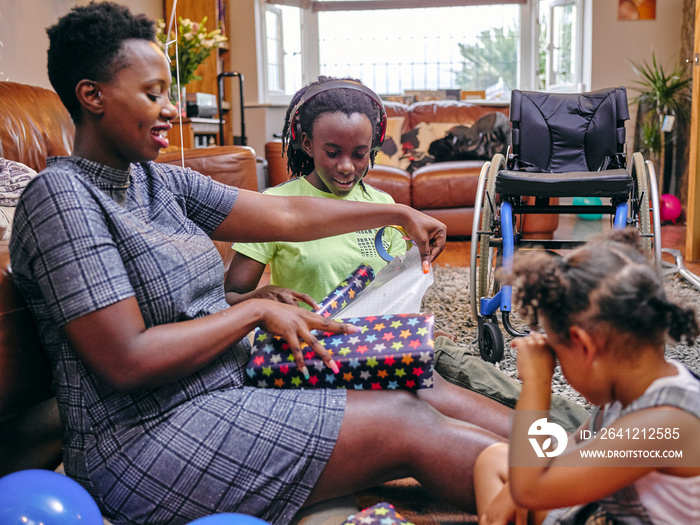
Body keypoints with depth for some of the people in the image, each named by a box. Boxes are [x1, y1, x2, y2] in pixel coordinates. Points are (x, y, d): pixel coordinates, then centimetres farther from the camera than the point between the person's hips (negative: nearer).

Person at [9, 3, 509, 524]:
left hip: (230, 388, 8)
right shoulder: (61, 196, -15)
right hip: (150, 445, -8)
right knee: (407, 430, -13)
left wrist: (401, 213, 18)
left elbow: (286, 215, 13)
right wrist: (256, 311, -13)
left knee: (418, 405, -4)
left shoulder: (159, 182, 10)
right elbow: (127, 362, -22)